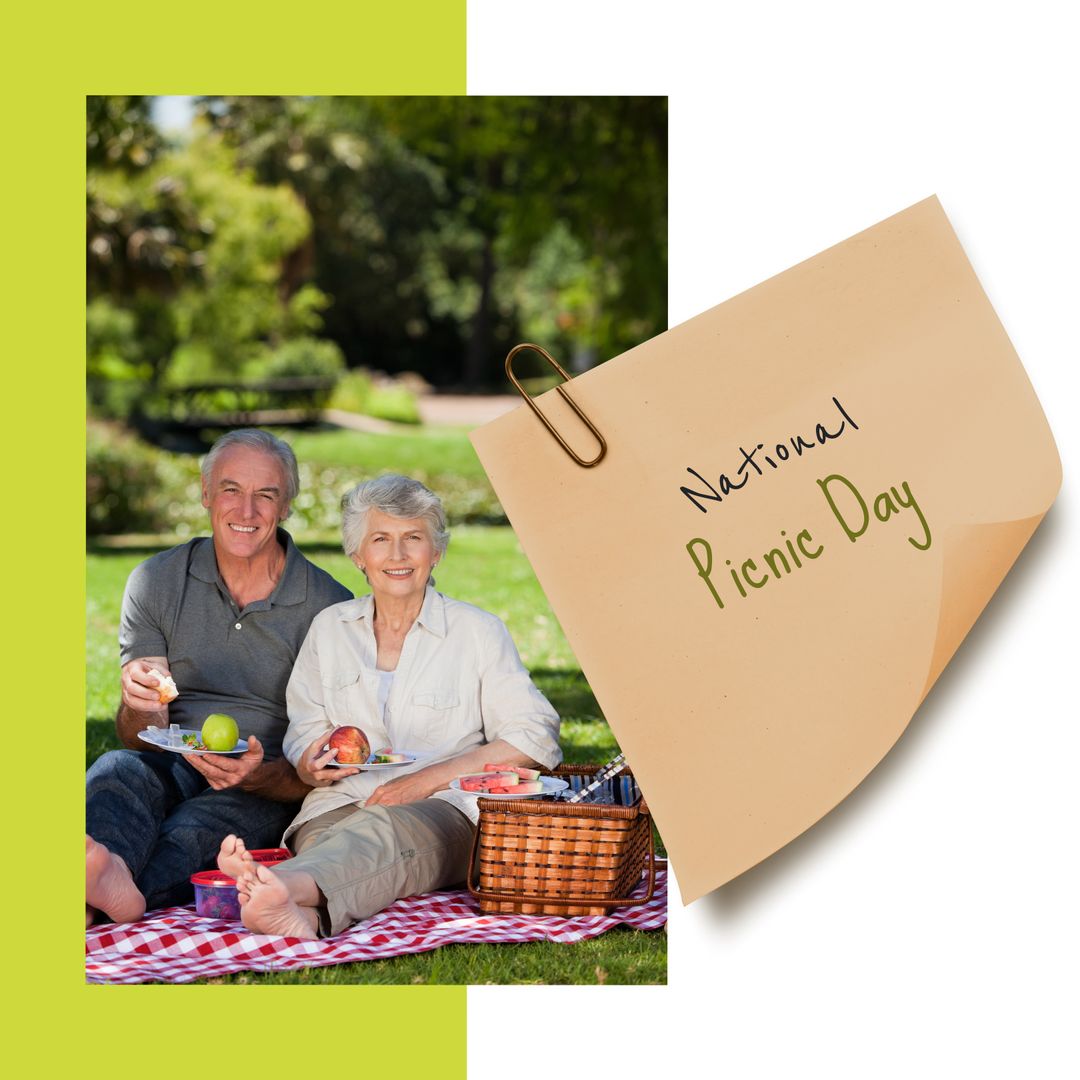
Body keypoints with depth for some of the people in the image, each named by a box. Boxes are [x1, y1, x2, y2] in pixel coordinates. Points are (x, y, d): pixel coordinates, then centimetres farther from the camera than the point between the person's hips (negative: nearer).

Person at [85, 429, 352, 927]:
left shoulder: (327, 606, 1)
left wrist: (258, 775, -24)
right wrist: (139, 708, -23)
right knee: (116, 770, -34)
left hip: (270, 790, -1)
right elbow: (139, 742, 3)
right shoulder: (155, 583, 7)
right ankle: (105, 870, -69)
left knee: (193, 828, -36)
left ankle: (93, 905, -65)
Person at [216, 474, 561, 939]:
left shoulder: (476, 630, 9)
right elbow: (301, 740, 17)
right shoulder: (329, 628, 18)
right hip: (340, 804, 3)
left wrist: (429, 779, -9)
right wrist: (315, 768, -10)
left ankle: (287, 884, -73)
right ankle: (305, 913, -72)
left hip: (444, 811, -3)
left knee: (383, 829, -41)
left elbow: (535, 737, 1)